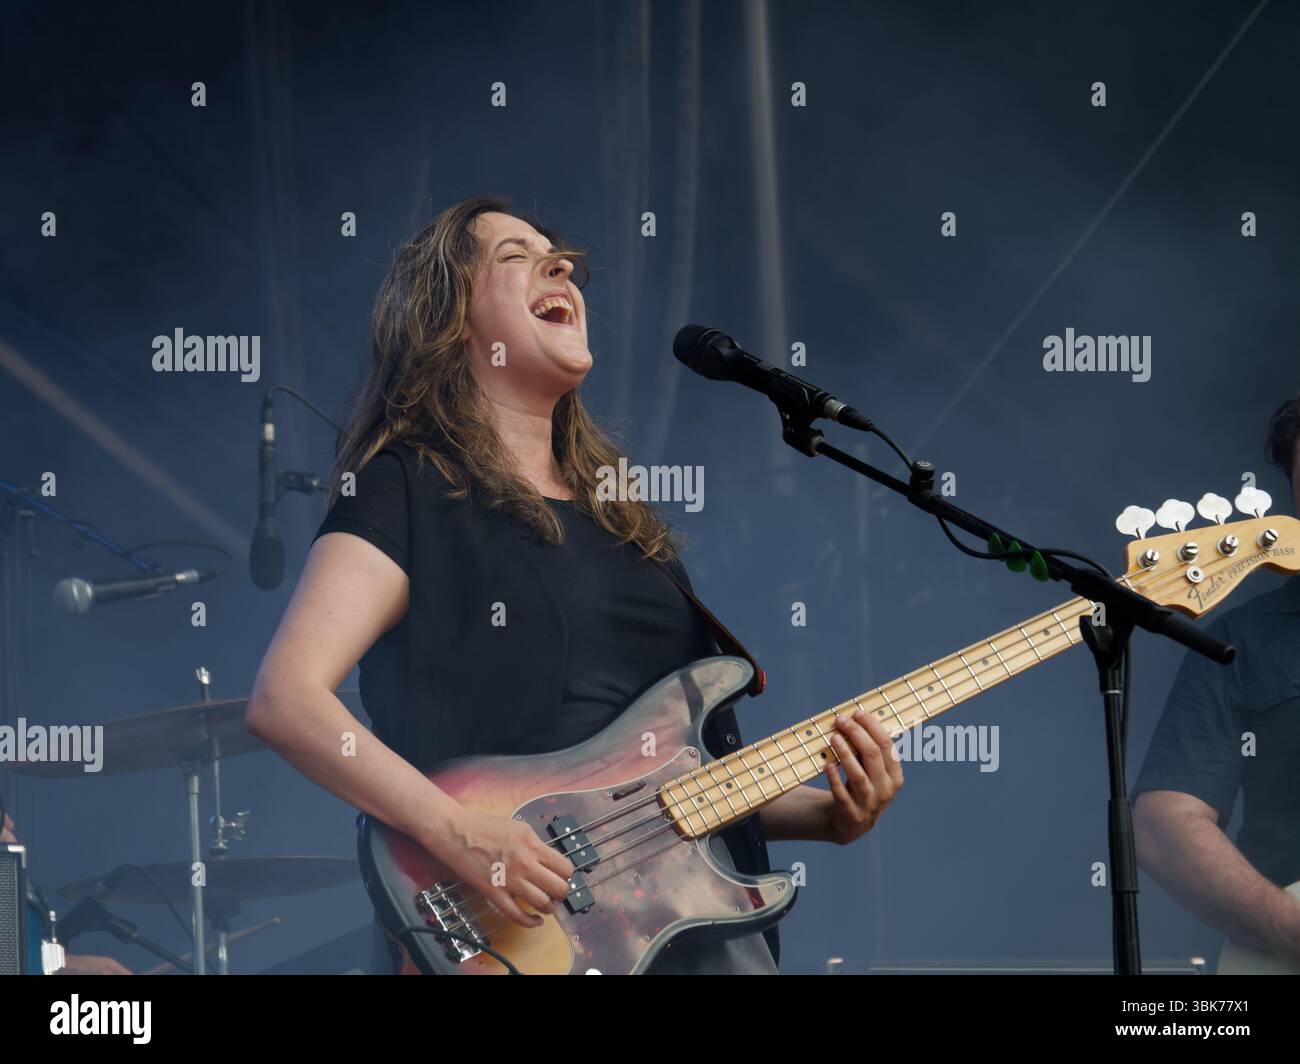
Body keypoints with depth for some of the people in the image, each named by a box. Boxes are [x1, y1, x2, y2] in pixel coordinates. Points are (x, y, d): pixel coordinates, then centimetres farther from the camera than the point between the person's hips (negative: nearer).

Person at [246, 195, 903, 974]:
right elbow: (285, 698, -11)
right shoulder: (410, 487, 2)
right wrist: (458, 834, -21)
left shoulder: (624, 517, 21)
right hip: (516, 931, -6)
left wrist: (827, 814, 6)